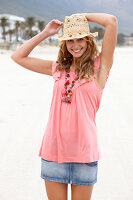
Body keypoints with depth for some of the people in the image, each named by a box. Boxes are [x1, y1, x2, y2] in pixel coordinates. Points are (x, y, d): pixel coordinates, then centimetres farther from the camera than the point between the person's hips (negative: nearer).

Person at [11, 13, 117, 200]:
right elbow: (18, 56, 17)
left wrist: (83, 16, 4)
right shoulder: (58, 68, 11)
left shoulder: (99, 66, 0)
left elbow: (112, 21, -9)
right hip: (53, 150, 3)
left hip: (84, 152, -3)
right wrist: (45, 33, 14)